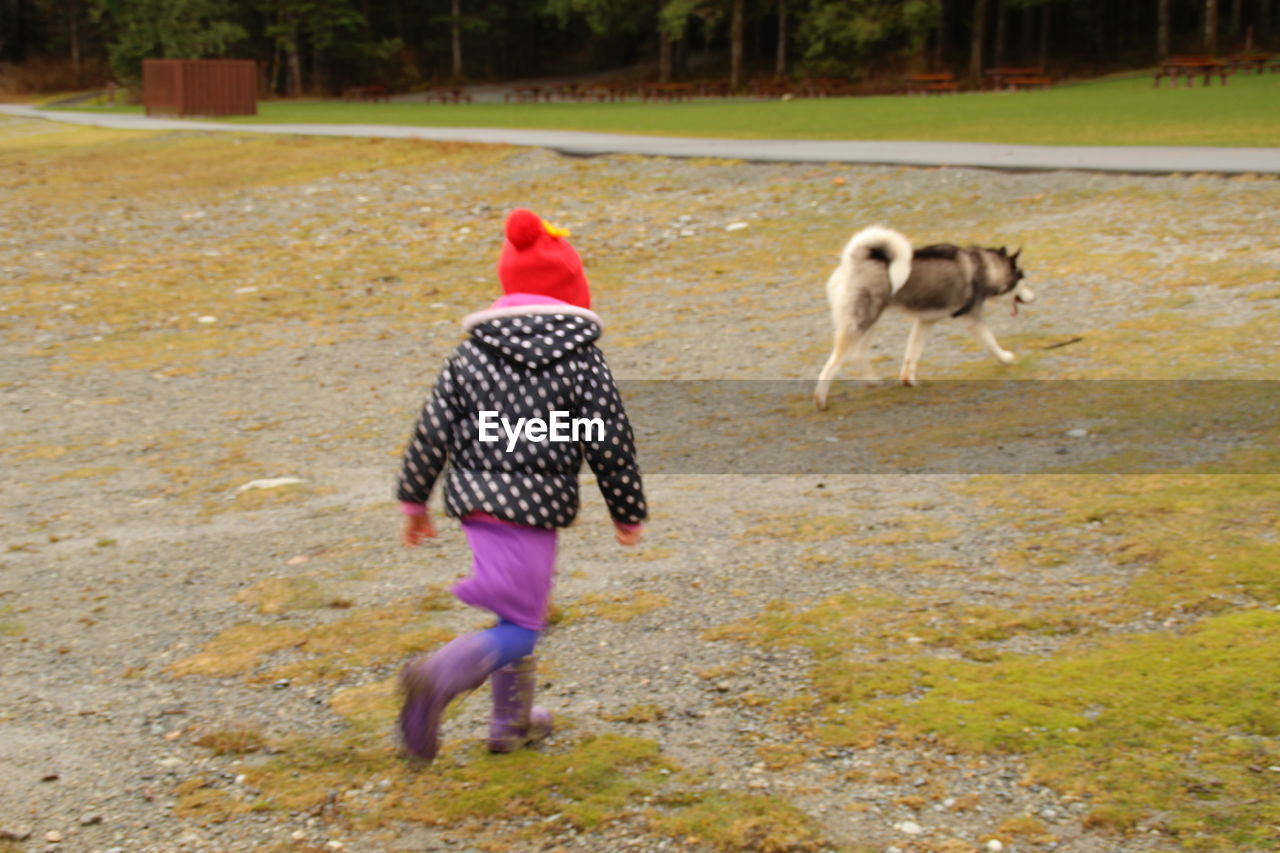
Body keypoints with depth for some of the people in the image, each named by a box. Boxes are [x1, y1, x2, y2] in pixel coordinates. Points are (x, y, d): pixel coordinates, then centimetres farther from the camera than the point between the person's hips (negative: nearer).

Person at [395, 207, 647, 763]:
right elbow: (611, 444, -3)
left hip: (476, 500, 5)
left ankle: (513, 722, 32)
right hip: (535, 508, -5)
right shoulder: (582, 360, -5)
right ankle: (440, 675, -27)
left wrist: (414, 500, 15)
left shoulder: (472, 353, 4)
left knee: (519, 612, 23)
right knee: (520, 628, -1)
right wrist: (628, 513, 9)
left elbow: (434, 431, 3)